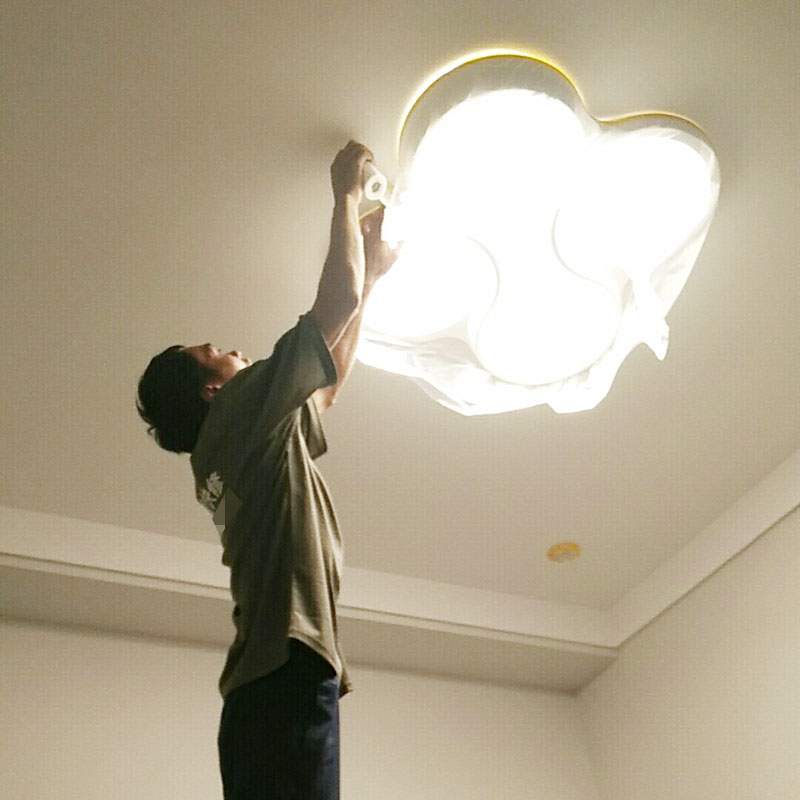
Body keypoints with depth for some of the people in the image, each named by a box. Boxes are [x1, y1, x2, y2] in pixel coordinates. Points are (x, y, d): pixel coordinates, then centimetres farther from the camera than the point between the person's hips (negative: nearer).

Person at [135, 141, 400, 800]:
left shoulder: (232, 449, 27)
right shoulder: (244, 408, 2)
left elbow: (328, 388, 36)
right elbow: (335, 303, 0)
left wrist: (372, 274, 42)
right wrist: (346, 195, 16)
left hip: (269, 681, 9)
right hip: (287, 671, -9)